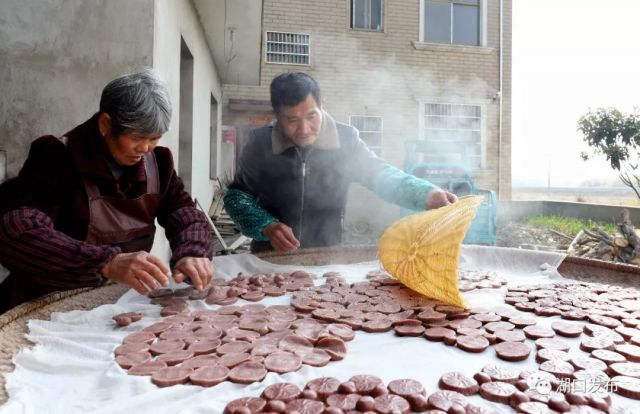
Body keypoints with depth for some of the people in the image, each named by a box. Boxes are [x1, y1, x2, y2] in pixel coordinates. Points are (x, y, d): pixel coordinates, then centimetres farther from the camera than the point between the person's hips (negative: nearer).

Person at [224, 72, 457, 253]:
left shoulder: (344, 140, -7)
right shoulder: (260, 143, -6)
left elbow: (380, 175, -8)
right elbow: (236, 196, 2)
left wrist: (427, 195, -26)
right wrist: (266, 226, -16)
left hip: (327, 257, 1)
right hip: (271, 259, 0)